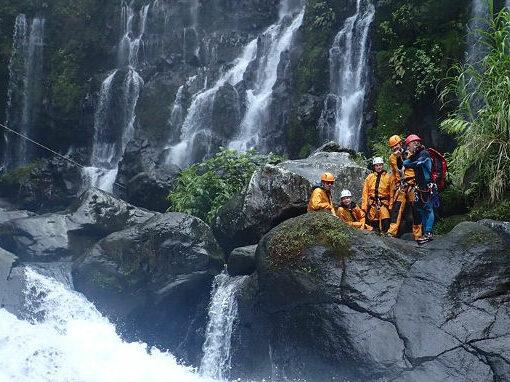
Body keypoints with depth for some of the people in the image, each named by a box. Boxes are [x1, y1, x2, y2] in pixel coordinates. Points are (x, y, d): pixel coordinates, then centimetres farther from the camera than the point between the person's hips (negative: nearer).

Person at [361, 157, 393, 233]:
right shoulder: (370, 177, 8)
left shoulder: (387, 177, 5)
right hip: (372, 203, 2)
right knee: (374, 223, 4)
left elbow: (391, 192, 6)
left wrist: (391, 205, 0)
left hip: (384, 203, -2)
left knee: (386, 222, -18)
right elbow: (365, 193, 6)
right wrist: (364, 206, 0)